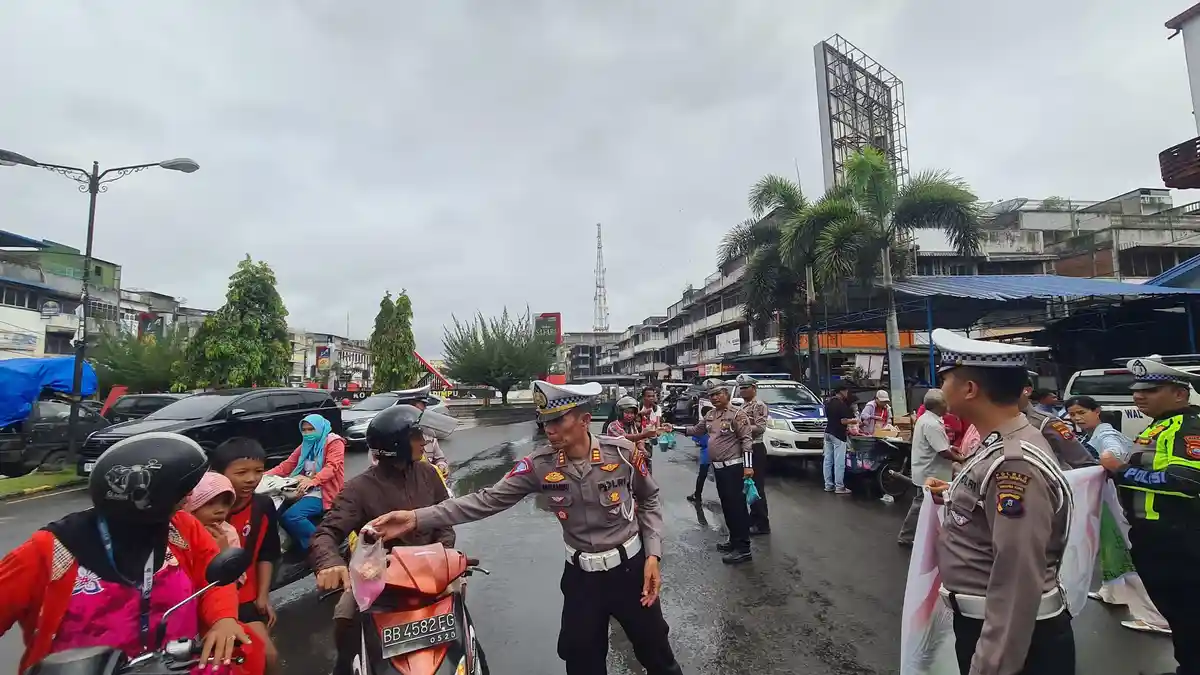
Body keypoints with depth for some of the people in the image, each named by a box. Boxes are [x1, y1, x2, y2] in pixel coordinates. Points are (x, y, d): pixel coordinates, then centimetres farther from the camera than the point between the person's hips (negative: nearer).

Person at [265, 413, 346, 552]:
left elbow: (332, 466, -16)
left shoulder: (334, 442, -2)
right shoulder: (305, 445, 21)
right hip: (305, 490, 8)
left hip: (323, 492, -8)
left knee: (290, 516, -27)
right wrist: (266, 475, 1)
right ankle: (302, 545, -3)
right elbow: (287, 465, 17)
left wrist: (313, 481, -30)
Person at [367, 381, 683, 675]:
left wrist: (653, 555, -9)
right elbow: (488, 500, -16)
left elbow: (649, 500, -2)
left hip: (630, 566, -1)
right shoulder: (538, 465, -15)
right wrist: (417, 518, -24)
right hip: (581, 574, 2)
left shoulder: (622, 452, -18)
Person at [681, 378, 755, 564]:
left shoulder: (737, 414, -13)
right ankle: (734, 540, 29)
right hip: (718, 467, 8)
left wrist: (748, 465, -21)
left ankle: (743, 549, -1)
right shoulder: (710, 415, 11)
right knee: (727, 505, 16)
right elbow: (696, 429, 22)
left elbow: (746, 440, -16)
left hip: (733, 466, -8)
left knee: (737, 506, -6)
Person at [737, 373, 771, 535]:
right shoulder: (742, 407, 15)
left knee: (757, 487, -4)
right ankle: (754, 519, 25)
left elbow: (760, 428, -22)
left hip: (755, 449, -9)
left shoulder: (759, 406, -12)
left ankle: (762, 524, 4)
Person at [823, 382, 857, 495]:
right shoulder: (841, 404, -16)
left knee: (828, 460, 10)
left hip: (828, 433, 8)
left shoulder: (828, 402, 10)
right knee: (839, 462, -3)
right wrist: (855, 420, 0)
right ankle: (839, 487, 1)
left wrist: (846, 427, 20)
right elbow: (844, 421, -19)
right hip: (838, 435, -8)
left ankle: (828, 485, 16)